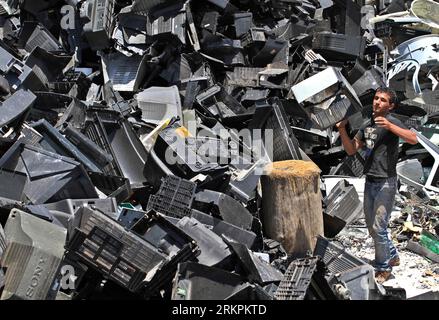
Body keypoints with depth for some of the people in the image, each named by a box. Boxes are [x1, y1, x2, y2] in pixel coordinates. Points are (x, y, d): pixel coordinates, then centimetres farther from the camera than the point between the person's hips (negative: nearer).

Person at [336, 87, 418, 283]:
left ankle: (383, 268, 14)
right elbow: (351, 150, 11)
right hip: (370, 182, 8)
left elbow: (413, 139, -27)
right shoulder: (367, 125, 13)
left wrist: (389, 126, -38)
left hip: (385, 183, -8)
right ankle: (392, 256, 36)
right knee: (371, 226, 17)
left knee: (378, 228, -4)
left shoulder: (391, 122, -10)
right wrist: (342, 129, -2)